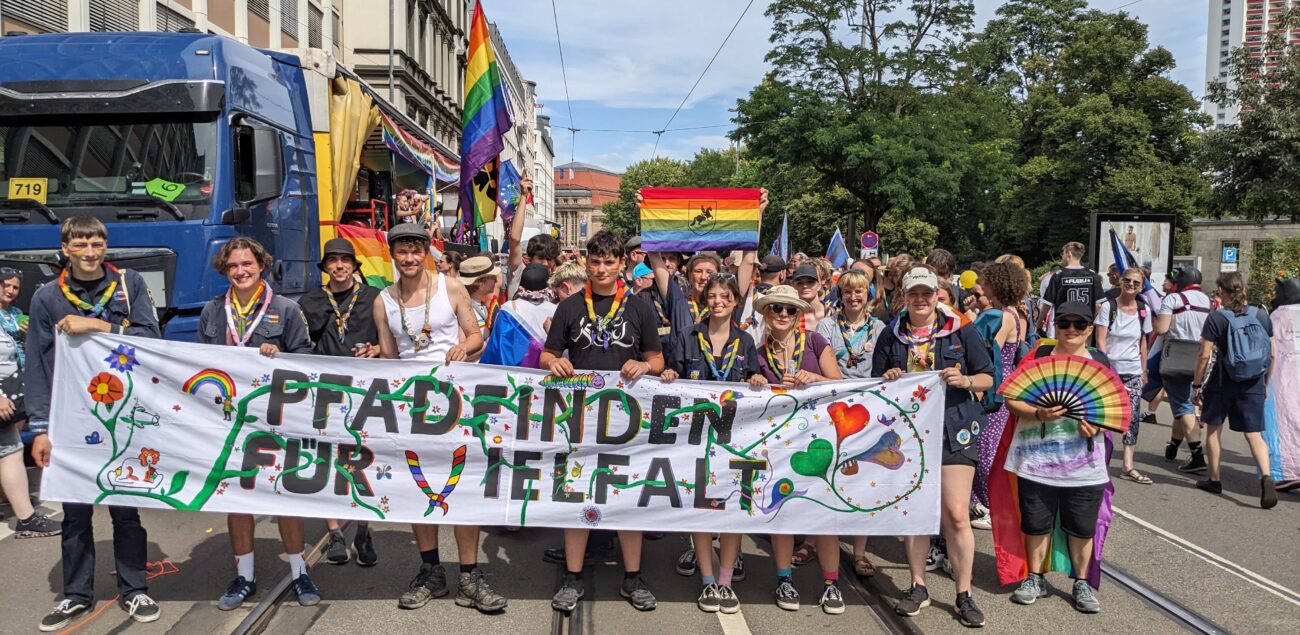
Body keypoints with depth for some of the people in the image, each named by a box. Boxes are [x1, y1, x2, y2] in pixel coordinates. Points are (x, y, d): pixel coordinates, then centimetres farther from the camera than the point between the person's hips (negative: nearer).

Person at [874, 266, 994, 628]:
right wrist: (887, 380, -8)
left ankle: (964, 595, 9)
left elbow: (987, 378, 4)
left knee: (956, 515, -5)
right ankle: (918, 587, 24)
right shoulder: (891, 335, 8)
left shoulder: (960, 330, 1)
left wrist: (965, 381, -16)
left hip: (952, 431, -3)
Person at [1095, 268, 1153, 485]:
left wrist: (1144, 371, 11)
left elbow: (1143, 343, 13)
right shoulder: (1108, 306, -6)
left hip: (1133, 371, 3)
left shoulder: (1143, 311, 6)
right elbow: (1100, 341, -8)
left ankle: (1128, 466, 4)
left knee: (1132, 417, 0)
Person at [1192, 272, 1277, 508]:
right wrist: (1266, 383, 19)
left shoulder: (1217, 318, -10)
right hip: (1254, 384, 3)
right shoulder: (1261, 316, 2)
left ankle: (1214, 480, 22)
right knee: (1254, 434, 5)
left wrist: (1197, 384, -3)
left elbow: (1204, 355, -12)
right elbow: (1271, 354, 8)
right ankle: (1266, 477, -17)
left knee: (1213, 429, 14)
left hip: (1223, 382, -3)